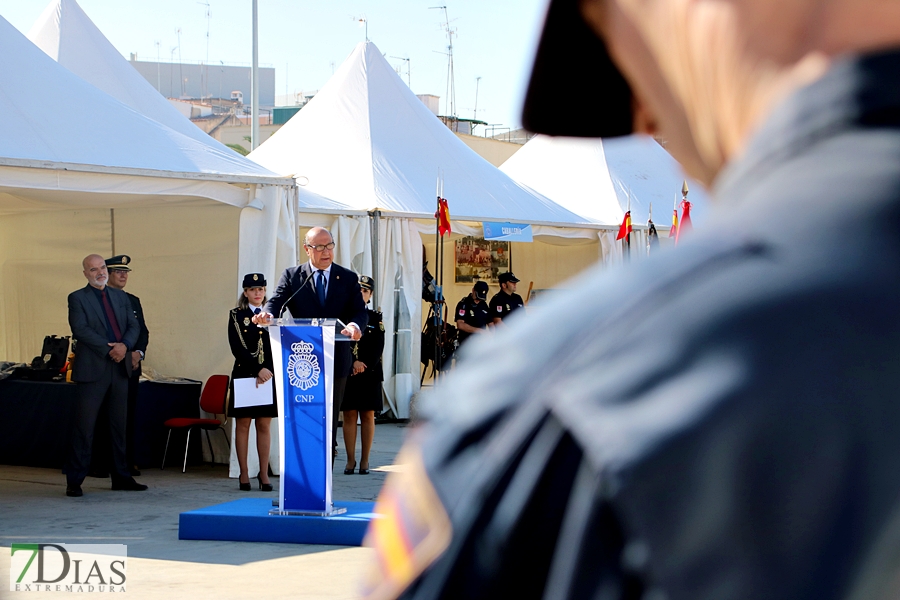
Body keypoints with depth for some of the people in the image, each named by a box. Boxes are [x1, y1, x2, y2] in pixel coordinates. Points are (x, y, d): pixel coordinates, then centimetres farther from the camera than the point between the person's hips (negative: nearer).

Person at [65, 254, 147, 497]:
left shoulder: (120, 296, 16)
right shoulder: (77, 298, 0)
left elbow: (134, 326, 9)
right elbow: (81, 330, -12)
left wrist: (124, 345, -11)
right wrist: (109, 350, -17)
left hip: (120, 368, 5)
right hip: (92, 369, -5)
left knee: (119, 425, 10)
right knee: (84, 427, -4)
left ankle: (121, 477, 17)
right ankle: (74, 481, 1)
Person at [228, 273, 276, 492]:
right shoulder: (236, 315, 3)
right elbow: (237, 347, -7)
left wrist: (268, 370, -13)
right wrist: (257, 369, -15)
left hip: (268, 376, 2)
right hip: (244, 375, -2)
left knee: (264, 426, 3)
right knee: (243, 425, 1)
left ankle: (264, 474, 6)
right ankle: (244, 474, 5)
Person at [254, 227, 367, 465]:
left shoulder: (349, 278, 8)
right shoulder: (291, 276, 5)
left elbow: (359, 311, -2)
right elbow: (277, 301, -9)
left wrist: (354, 325, -27)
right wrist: (268, 314, -34)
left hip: (336, 362, 1)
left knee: (329, 422, 7)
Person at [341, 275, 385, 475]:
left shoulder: (376, 318, 7)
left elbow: (378, 348, -1)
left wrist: (364, 366, -14)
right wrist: (353, 362, -15)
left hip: (370, 374, 1)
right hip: (347, 373, -1)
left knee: (367, 416, 2)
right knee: (349, 415, 1)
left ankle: (364, 460, 7)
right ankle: (350, 460, 6)